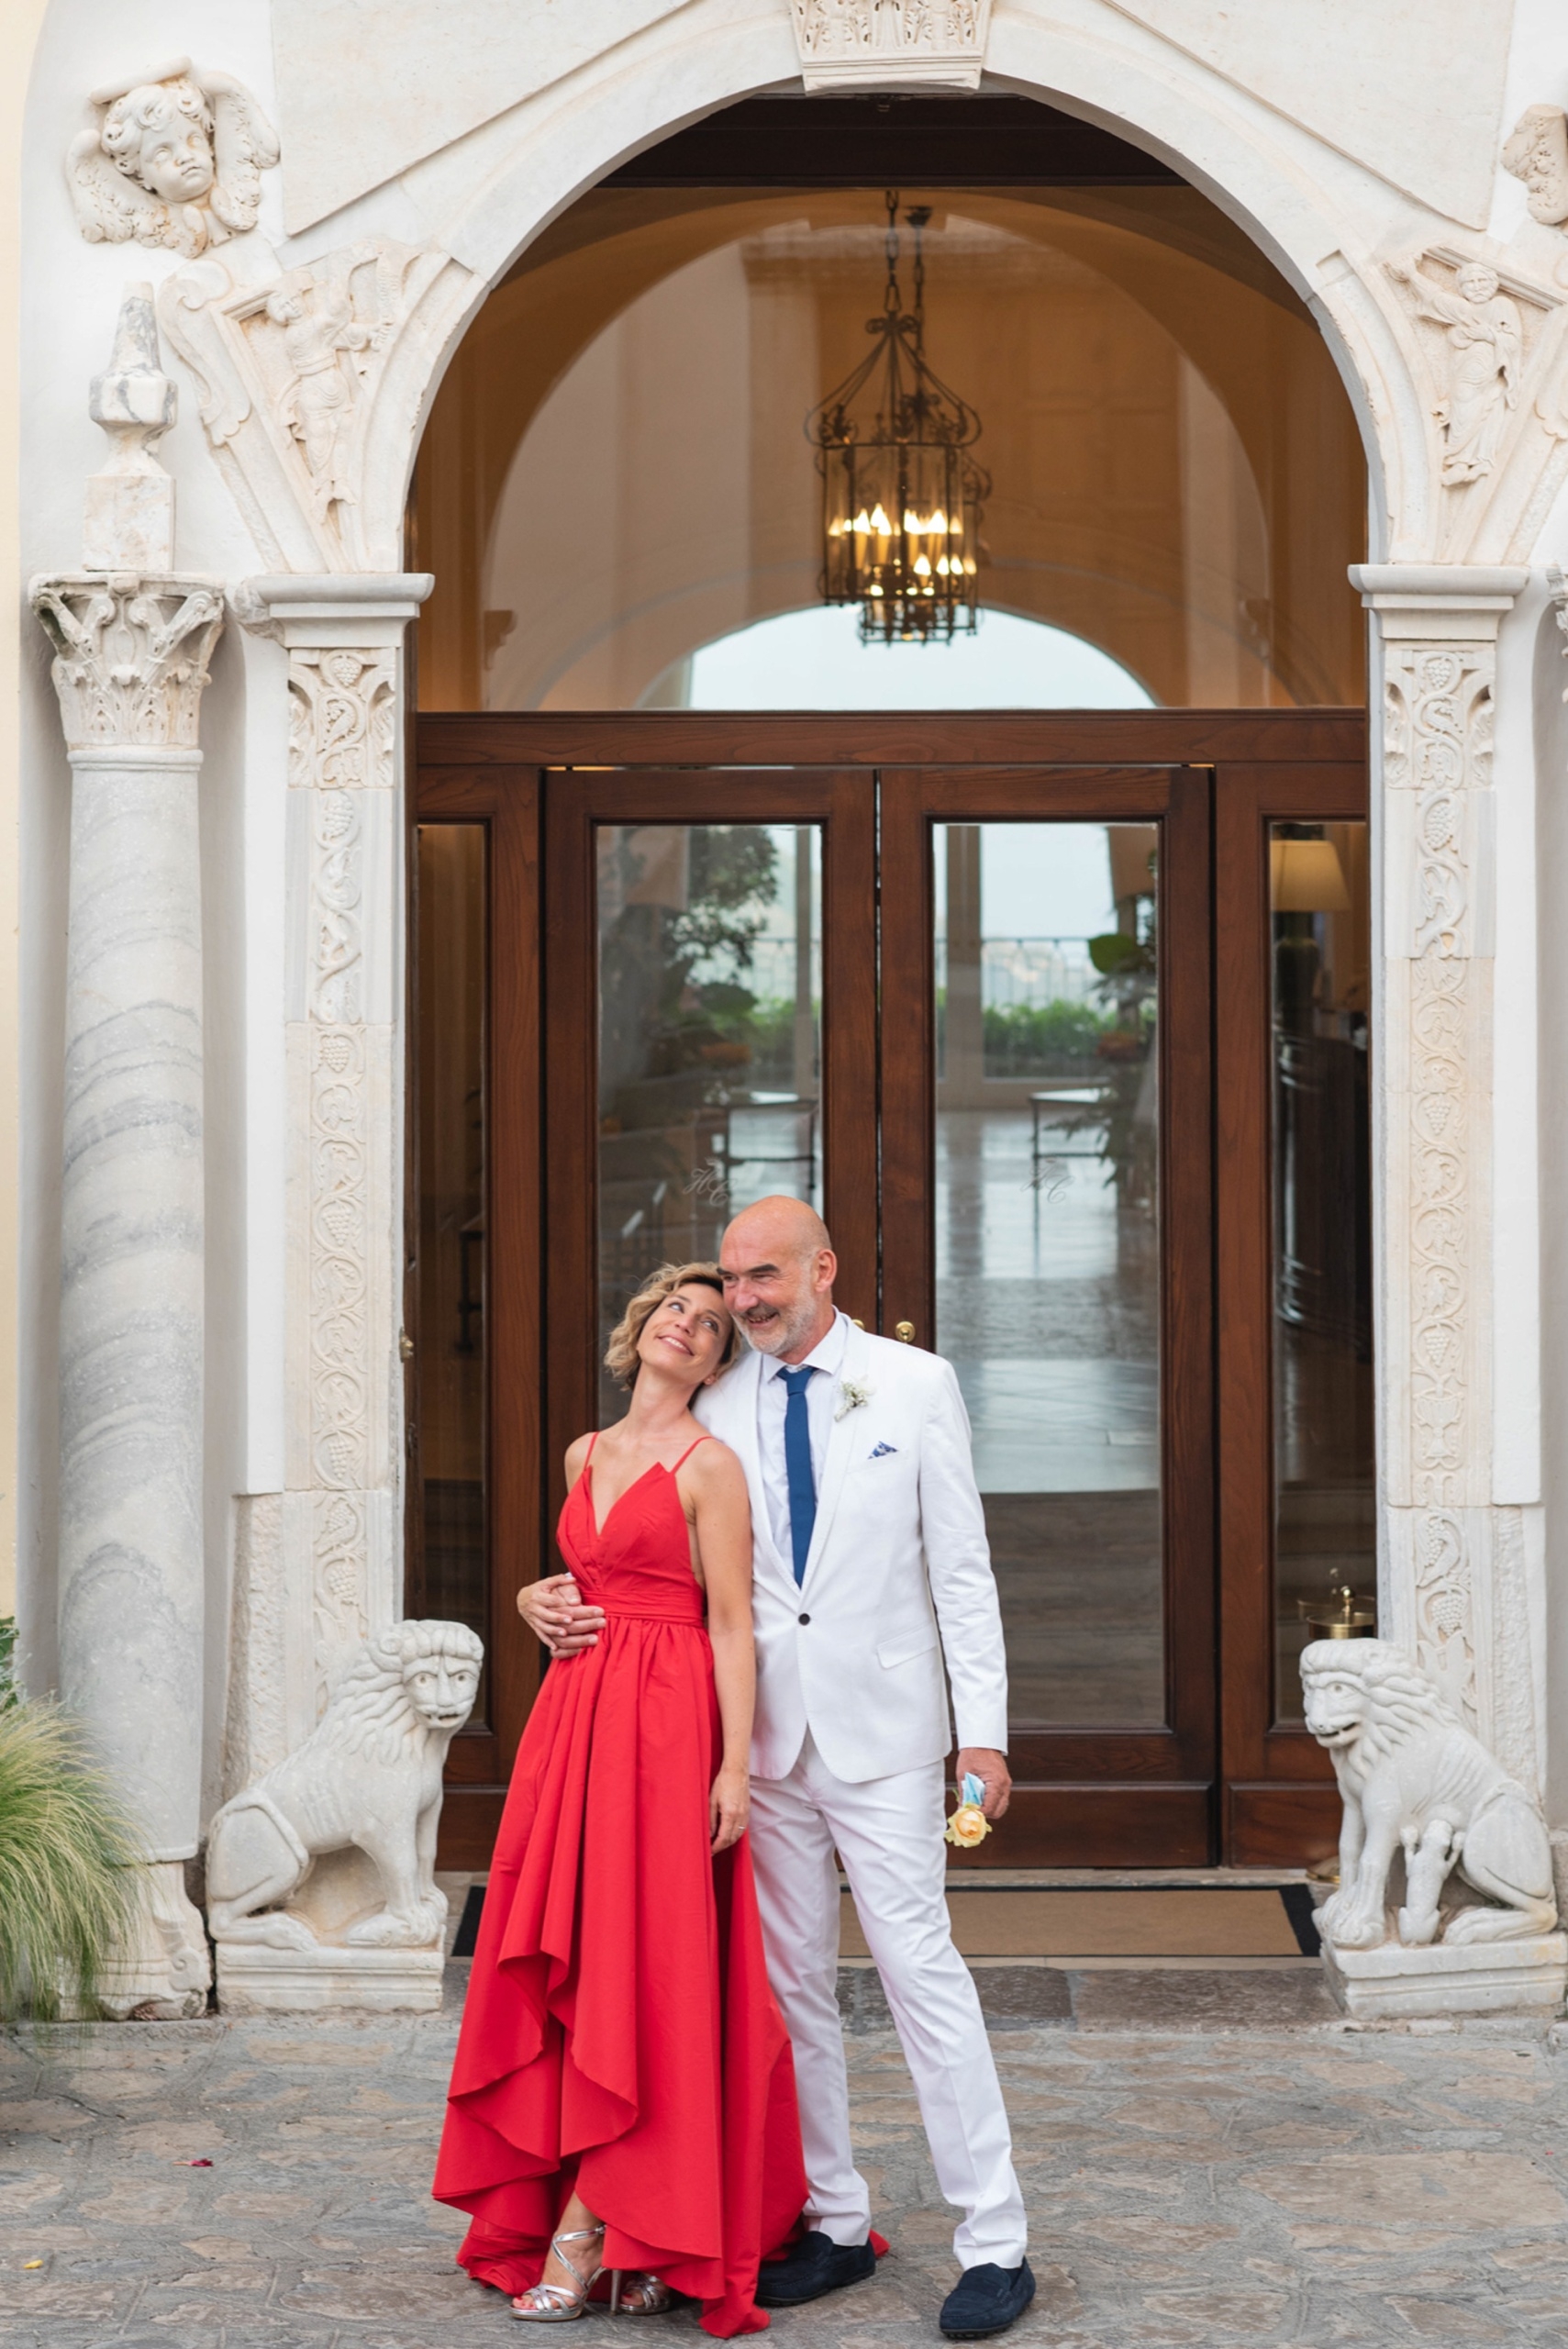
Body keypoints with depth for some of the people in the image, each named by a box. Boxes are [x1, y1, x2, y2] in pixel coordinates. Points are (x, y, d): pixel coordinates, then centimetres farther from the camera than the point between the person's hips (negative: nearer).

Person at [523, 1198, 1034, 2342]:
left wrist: (985, 1729, -6)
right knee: (793, 1980, 9)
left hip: (881, 1731, -4)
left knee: (922, 1968, -6)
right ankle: (835, 2223, 21)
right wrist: (560, 1599, -4)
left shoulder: (916, 1384, 0)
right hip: (769, 1730, 4)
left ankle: (996, 2244, 0)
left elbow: (962, 1568, -1)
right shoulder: (718, 1408, 7)